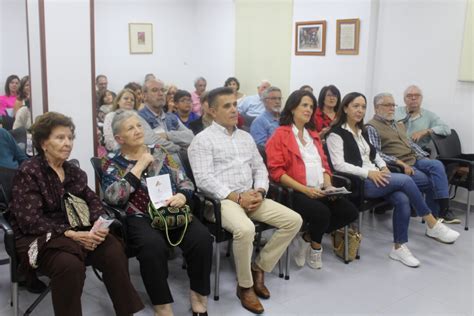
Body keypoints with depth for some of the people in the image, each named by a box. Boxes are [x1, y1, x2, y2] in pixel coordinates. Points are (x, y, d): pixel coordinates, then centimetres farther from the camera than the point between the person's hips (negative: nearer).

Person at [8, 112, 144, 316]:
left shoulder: (73, 172, 14)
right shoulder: (28, 172, -6)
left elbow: (93, 201, 9)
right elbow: (30, 221, -15)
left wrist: (99, 223, -15)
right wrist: (70, 234, -25)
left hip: (74, 232, 5)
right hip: (37, 238, -5)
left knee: (114, 251, -23)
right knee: (70, 264, -37)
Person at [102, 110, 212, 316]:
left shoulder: (159, 153, 16)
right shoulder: (113, 165, 7)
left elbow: (185, 182, 13)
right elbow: (113, 197, -12)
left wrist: (183, 196, -10)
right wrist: (139, 167, -10)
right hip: (141, 219, -3)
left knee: (202, 237, -24)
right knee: (153, 245, -35)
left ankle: (199, 297, -7)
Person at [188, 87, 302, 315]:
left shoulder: (246, 137, 19)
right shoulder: (202, 140, -3)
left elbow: (260, 168, 18)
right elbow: (203, 179, -13)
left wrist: (260, 191, -4)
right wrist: (236, 197, -18)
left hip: (251, 197, 7)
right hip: (221, 200, -7)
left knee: (293, 220, -8)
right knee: (245, 229, -36)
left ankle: (259, 267, 6)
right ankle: (245, 286, -10)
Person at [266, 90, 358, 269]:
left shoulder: (313, 134, 22)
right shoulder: (280, 135, -2)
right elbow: (276, 171, -11)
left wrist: (328, 185, 1)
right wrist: (305, 189, -18)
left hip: (319, 192, 8)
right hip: (294, 193, -7)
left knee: (350, 212, -11)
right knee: (322, 213, -32)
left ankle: (307, 237, 4)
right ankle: (316, 246, 1)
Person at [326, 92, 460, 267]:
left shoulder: (362, 131, 21)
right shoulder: (336, 134, -5)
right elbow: (338, 165, -15)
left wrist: (382, 167, 5)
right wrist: (368, 172, -19)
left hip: (375, 177, 7)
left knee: (402, 199, -22)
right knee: (405, 180, -21)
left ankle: (399, 247, -12)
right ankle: (432, 225, -8)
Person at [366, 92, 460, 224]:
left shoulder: (398, 124, 23)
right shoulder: (372, 127, -5)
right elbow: (375, 154, -16)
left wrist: (425, 158, 8)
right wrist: (400, 163, -21)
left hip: (414, 160, 7)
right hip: (397, 166, -7)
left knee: (437, 165, -22)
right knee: (430, 182, -21)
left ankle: (443, 211, -24)